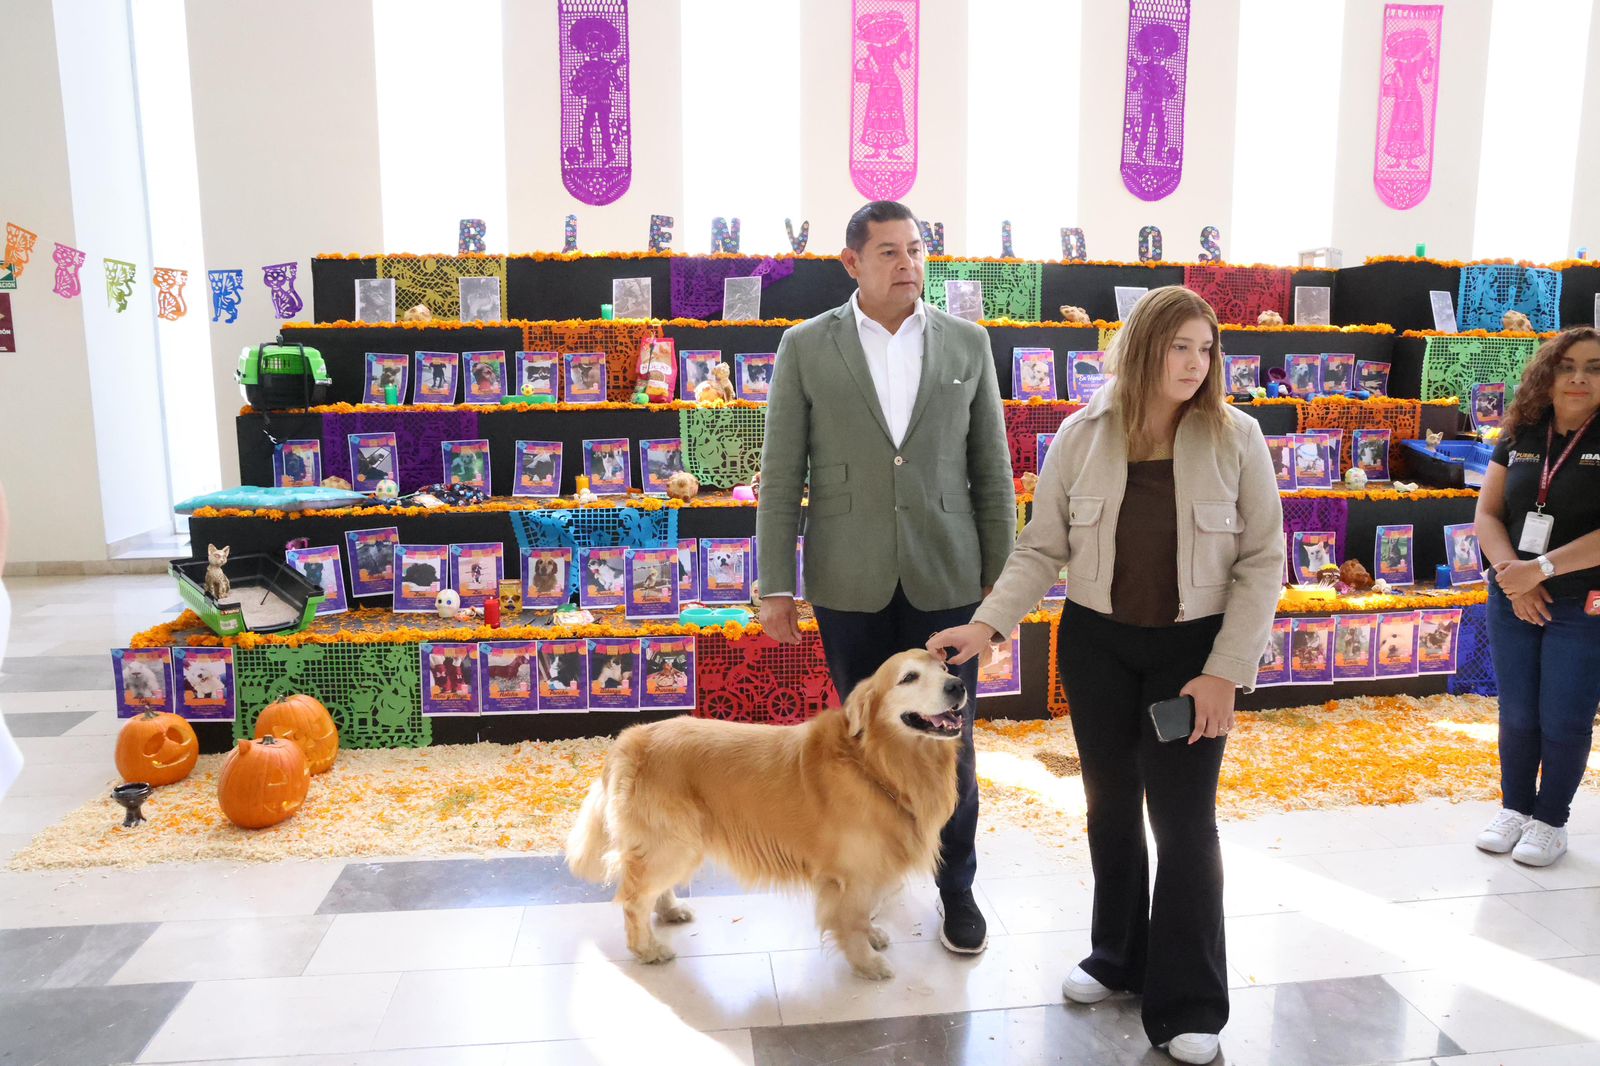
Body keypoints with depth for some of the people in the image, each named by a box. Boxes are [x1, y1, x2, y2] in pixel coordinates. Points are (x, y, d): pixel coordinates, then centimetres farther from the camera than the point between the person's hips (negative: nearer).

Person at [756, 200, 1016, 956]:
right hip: (849, 580, 0)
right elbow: (781, 476, -2)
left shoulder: (967, 343, 3)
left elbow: (990, 469, 5)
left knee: (948, 740, 7)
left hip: (945, 576, 1)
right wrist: (775, 587, -4)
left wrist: (1001, 575, 3)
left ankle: (955, 884, 27)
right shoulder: (806, 347, -1)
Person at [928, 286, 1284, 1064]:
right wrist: (989, 623, -14)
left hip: (1193, 648, -2)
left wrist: (1225, 672, -13)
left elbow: (1262, 561, -7)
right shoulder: (1081, 436, -6)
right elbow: (1042, 548, -2)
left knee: (1183, 820, 1)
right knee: (1110, 806, 16)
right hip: (1097, 644, 2)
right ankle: (1120, 956, 38)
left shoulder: (1235, 437, -9)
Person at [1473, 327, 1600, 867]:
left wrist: (1541, 569, -20)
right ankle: (1515, 808, 29)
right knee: (1517, 716, 12)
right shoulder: (1519, 438, 3)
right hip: (1513, 602, 3)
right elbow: (1487, 513, 2)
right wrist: (1513, 577, -11)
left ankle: (1551, 820, 23)